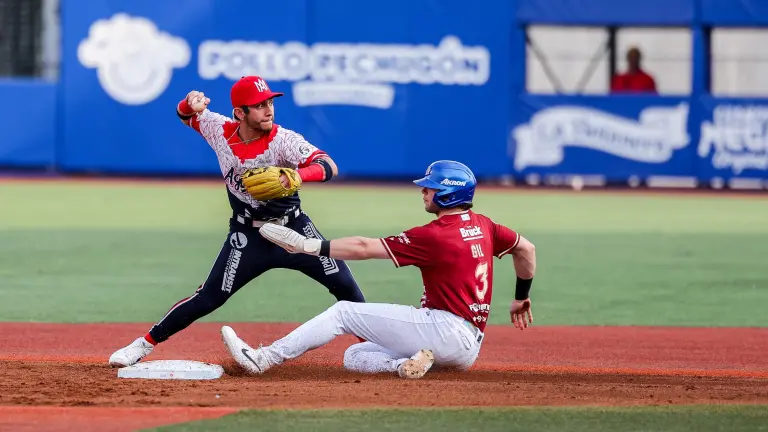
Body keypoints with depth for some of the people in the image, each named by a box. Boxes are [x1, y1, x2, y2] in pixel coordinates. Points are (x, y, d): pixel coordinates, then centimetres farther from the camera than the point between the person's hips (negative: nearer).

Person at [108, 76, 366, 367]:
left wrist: (297, 175, -55)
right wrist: (191, 104, -17)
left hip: (293, 229, -1)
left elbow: (329, 167, -35)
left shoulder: (284, 140, -22)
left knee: (344, 285, -7)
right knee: (208, 299, -4)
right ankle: (145, 344, 8)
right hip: (247, 236, 1)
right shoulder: (219, 130, -11)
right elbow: (186, 115, 9)